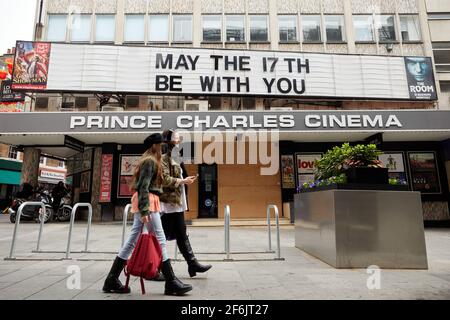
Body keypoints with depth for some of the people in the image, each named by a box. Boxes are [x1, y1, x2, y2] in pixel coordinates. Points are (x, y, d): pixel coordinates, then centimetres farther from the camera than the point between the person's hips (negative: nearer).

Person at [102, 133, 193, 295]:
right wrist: (144, 210, -24)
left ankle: (112, 280, 19)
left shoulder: (149, 160, 20)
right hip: (147, 201, -10)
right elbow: (143, 186, -18)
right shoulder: (150, 161, -9)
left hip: (146, 202, 10)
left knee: (132, 240, 11)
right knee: (160, 240, -6)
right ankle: (171, 282, 1)